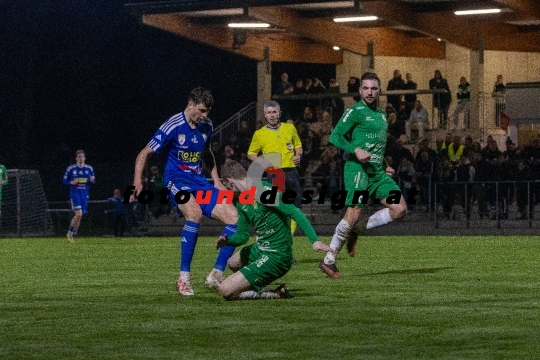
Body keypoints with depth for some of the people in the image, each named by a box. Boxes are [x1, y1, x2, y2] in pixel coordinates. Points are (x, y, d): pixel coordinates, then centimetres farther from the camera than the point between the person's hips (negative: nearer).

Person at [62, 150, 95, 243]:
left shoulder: (89, 169, 7)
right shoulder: (71, 169, -2)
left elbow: (93, 181, 15)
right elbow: (64, 180, 3)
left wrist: (92, 180, -10)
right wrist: (71, 182, -17)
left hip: (85, 194, 4)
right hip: (75, 193, -4)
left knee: (79, 216, 6)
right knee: (79, 214, -20)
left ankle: (73, 235, 19)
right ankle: (70, 232, -4)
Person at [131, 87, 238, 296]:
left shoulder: (206, 126, 5)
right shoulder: (173, 126, -13)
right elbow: (145, 153, -9)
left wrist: (216, 180, 16)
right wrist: (137, 181, -21)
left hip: (199, 181, 7)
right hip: (177, 180, -7)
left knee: (233, 217, -9)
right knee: (195, 213, -35)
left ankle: (216, 275, -3)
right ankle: (184, 277, -27)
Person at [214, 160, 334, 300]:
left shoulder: (263, 190, -20)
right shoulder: (242, 203, 9)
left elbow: (295, 213, -25)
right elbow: (242, 235, 17)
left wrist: (315, 240, -34)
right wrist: (227, 241, -6)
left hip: (275, 257, -11)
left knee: (226, 291, -15)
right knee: (233, 262, 39)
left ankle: (275, 294, -6)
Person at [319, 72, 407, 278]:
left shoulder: (381, 114, 18)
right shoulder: (355, 112, -5)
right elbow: (335, 137, -11)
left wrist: (385, 166, 20)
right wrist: (356, 150, -23)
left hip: (377, 171, 8)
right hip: (357, 169, -8)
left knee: (399, 209, -5)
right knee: (353, 214, -16)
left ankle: (356, 231, 8)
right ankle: (328, 261, -5)